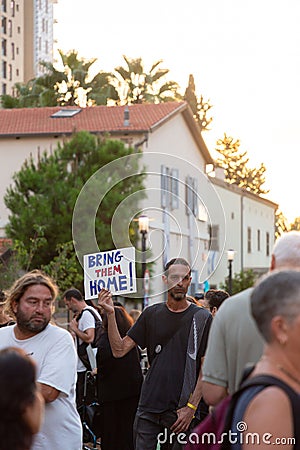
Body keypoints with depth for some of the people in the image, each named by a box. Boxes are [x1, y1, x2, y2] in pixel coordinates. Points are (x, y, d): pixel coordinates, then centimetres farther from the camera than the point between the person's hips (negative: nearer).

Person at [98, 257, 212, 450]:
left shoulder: (201, 318, 0)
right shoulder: (151, 314, 9)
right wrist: (111, 313, -7)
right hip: (148, 407, 2)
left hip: (181, 410, -2)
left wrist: (191, 407, -10)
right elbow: (119, 350, 6)